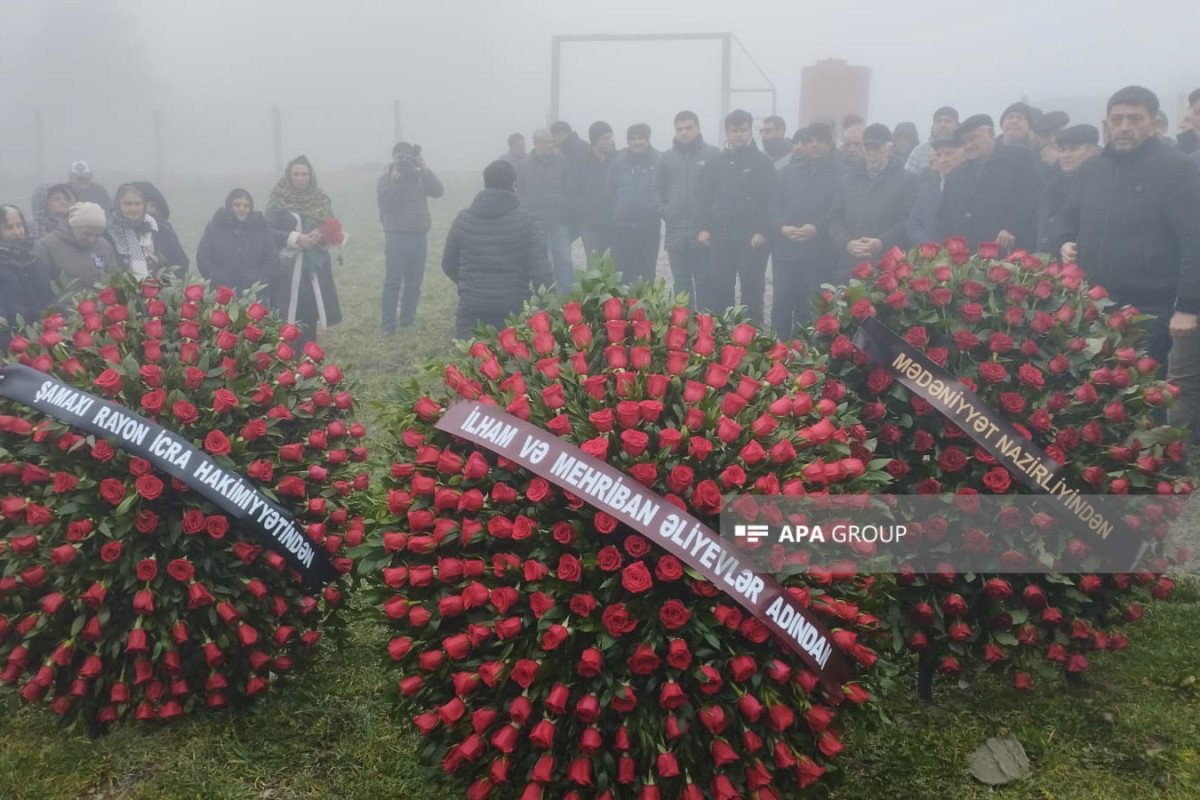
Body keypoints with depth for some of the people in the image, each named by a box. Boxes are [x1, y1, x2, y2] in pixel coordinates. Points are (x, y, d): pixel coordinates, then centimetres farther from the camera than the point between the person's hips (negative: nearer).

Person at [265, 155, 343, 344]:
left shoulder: (320, 199, 8)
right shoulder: (279, 200, -3)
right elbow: (269, 231, -7)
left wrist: (321, 236, -11)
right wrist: (296, 238, -18)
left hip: (315, 265, 3)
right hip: (288, 266, -3)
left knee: (311, 312, 4)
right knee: (288, 315, -7)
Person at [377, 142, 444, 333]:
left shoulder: (420, 176, 10)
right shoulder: (386, 179, 1)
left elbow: (438, 191, -4)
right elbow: (386, 205, -13)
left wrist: (426, 171, -13)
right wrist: (395, 181, -20)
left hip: (419, 235, 4)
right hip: (396, 236, -4)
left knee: (414, 281, 7)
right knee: (393, 281, -8)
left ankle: (408, 318, 16)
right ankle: (387, 322, -5)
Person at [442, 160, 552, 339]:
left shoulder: (463, 218, 2)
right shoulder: (526, 221, -7)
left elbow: (448, 265, 10)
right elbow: (540, 271, -13)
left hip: (470, 310, 2)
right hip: (513, 311, -2)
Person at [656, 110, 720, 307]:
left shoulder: (712, 155, -2)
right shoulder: (667, 157, 10)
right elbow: (659, 189, 16)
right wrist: (665, 212, 5)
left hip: (703, 231, -3)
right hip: (675, 231, 4)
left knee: (704, 283, 1)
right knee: (681, 284, 10)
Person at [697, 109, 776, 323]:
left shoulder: (762, 162, 0)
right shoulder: (718, 162, 12)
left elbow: (769, 200, -6)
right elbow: (708, 198, 13)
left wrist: (762, 231, -14)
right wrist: (705, 228, 4)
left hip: (752, 237, -4)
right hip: (721, 236, 4)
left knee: (752, 290, 1)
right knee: (717, 290, 6)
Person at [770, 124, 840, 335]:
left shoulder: (837, 176, 4)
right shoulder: (788, 172, 18)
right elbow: (774, 204, 11)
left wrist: (817, 228, -19)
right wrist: (782, 226, -8)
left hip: (819, 254, -3)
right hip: (785, 249, 3)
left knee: (810, 308, 1)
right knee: (781, 303, 1)